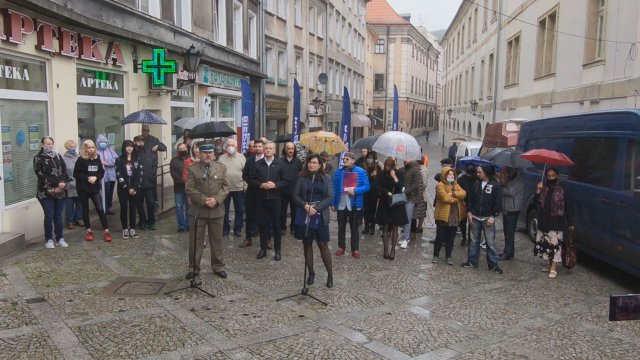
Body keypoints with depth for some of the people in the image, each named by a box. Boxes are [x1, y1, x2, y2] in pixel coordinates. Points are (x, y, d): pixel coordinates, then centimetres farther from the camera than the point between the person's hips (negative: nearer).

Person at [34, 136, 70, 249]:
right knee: (49, 216, -3)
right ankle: (49, 239, 8)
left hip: (60, 191, 4)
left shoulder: (58, 156, 13)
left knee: (58, 215, 8)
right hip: (46, 192, -4)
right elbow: (41, 175, -11)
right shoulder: (38, 158, -2)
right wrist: (56, 184, -15)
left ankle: (60, 238, 15)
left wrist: (62, 183, -12)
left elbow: (65, 171, 6)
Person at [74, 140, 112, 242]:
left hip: (95, 188, 2)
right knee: (85, 209, 9)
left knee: (100, 209, -5)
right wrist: (87, 178, -18)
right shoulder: (81, 160, -6)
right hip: (83, 188, -2)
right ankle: (89, 231, 20)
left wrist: (96, 177, -12)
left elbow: (102, 172, 7)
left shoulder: (97, 158, 4)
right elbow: (76, 174, -8)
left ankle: (106, 231, -3)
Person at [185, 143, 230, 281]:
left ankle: (218, 267, 24)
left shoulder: (221, 167, 5)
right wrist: (204, 200, -16)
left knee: (217, 240, 11)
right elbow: (190, 188, -7)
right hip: (198, 210, -2)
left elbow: (225, 187, 1)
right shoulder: (192, 169, -1)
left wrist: (216, 199, -14)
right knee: (195, 240, 5)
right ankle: (194, 268, 16)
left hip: (217, 210, 2)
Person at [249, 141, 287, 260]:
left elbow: (285, 181, 0)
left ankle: (277, 250, 14)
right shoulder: (258, 164, 5)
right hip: (261, 198, 1)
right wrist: (260, 185, -12)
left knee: (276, 224, 4)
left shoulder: (280, 164, 1)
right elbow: (251, 179, 5)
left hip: (275, 198, -1)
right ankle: (263, 249, 17)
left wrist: (275, 185, -16)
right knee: (263, 224, 7)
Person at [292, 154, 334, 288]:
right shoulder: (302, 178, 5)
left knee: (323, 245, -1)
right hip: (304, 216, 2)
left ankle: (330, 274, 8)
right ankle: (311, 273, 19)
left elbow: (330, 197, -4)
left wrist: (316, 208, -14)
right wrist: (306, 206, -15)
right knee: (307, 244, 7)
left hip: (320, 216, -2)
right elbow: (295, 195, 2)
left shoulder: (326, 178, 3)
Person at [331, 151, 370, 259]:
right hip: (341, 204, 3)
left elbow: (367, 186, -8)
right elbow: (334, 188, 6)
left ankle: (355, 249, 17)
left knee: (354, 227, 9)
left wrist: (355, 191, -22)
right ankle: (341, 247, 26)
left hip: (354, 205, -3)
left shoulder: (361, 172, -6)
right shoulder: (338, 172, 3)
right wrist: (333, 203, 4)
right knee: (341, 227, 13)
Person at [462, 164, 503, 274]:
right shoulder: (476, 183, 5)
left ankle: (493, 265, 10)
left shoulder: (495, 185, -8)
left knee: (490, 242, 1)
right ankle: (472, 262, 21)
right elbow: (471, 198, 10)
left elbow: (498, 202, -8)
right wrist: (469, 212, 2)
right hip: (475, 217, 4)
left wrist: (493, 216, -12)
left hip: (488, 218, -4)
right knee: (474, 241, 11)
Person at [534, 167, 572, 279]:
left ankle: (554, 269, -6)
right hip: (544, 221, 5)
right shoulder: (543, 188, 8)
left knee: (555, 243, -9)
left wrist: (569, 223, -1)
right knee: (546, 243, 11)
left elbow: (566, 207, -1)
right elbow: (537, 203, 3)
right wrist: (538, 191, -12)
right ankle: (551, 265, 25)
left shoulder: (561, 189, -3)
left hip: (556, 222, -5)